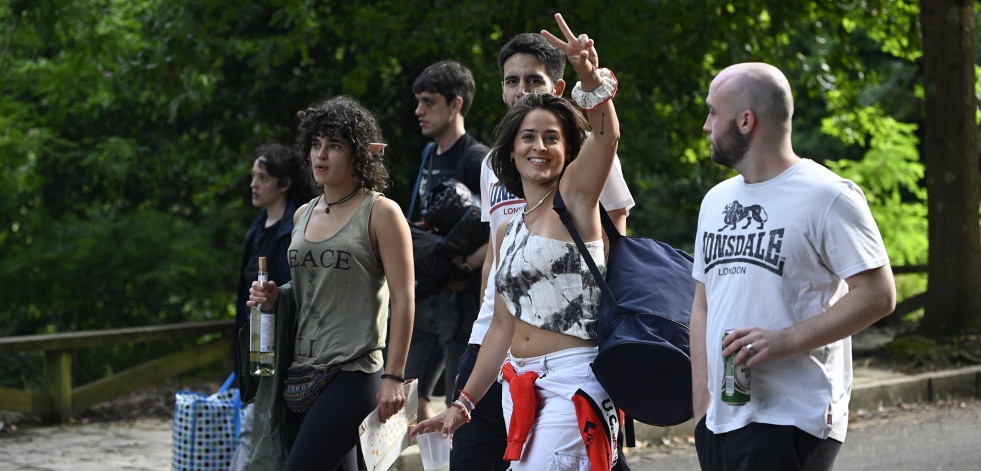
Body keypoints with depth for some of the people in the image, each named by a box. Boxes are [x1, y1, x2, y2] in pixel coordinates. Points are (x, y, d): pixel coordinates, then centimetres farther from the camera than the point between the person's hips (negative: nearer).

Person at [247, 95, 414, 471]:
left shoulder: (380, 212, -5)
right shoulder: (304, 215, 15)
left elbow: (403, 301, -9)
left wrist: (393, 378, -14)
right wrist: (274, 297, 5)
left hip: (352, 373, -7)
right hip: (301, 372, 7)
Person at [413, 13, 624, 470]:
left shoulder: (575, 196, -2)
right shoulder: (509, 231, 17)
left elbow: (606, 136, -23)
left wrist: (591, 79, -42)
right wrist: (464, 403, 21)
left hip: (572, 381, -7)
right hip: (520, 380, 7)